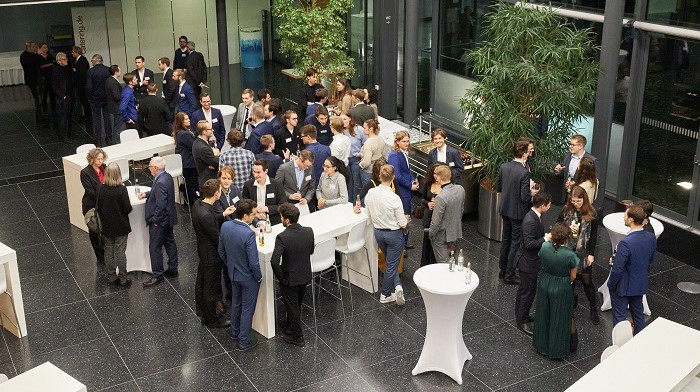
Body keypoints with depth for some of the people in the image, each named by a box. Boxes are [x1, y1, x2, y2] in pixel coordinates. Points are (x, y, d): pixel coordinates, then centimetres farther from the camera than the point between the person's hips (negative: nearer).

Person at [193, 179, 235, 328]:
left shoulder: (198, 204, -6)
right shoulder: (206, 215, -34)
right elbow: (218, 238, -25)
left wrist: (223, 214, 6)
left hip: (203, 251, 10)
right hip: (211, 255, -10)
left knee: (201, 283, 24)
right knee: (211, 288, 8)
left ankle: (202, 313, 43)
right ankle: (212, 320, 25)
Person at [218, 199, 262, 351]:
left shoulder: (225, 226, -11)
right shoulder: (249, 234, -33)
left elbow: (221, 252, 2)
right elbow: (253, 262, -26)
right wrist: (259, 277, -8)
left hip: (233, 274, 7)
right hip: (248, 277, -7)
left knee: (236, 304, 26)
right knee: (247, 308, 11)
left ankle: (235, 332, 43)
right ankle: (244, 340, 23)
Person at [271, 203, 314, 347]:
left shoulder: (282, 237, -28)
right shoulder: (309, 231, -12)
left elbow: (274, 261, -32)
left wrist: (279, 276, -16)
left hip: (289, 278, -5)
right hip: (305, 276, 6)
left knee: (292, 307, 12)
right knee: (297, 304, 25)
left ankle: (297, 337, 25)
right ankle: (290, 326, 48)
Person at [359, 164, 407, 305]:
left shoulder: (370, 193, -12)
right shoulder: (394, 198, -26)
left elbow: (369, 215, 1)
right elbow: (403, 224, -18)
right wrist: (406, 220, 4)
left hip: (378, 232, 5)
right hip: (394, 234, -5)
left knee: (391, 262, 26)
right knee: (391, 265, 13)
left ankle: (397, 286, 18)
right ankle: (385, 295, 23)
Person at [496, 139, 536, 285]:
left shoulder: (503, 167, -5)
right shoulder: (524, 173, -25)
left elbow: (498, 187, 6)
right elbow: (525, 197, -23)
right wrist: (531, 192, -4)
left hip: (505, 210, 7)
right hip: (518, 212, -7)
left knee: (506, 240, 20)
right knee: (515, 243, 6)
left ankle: (503, 271, 32)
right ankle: (509, 275, 13)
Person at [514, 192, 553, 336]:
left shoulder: (535, 216, 0)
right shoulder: (530, 221, -31)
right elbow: (529, 244, -29)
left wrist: (546, 235, -1)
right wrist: (546, 238, -22)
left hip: (530, 259, 10)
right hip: (528, 262, -10)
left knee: (523, 289, 23)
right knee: (528, 292, 3)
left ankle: (520, 316, 38)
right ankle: (522, 321, 17)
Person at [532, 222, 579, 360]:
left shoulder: (544, 247, -19)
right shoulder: (570, 255, -26)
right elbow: (573, 276, -11)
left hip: (544, 284, 4)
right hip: (561, 289, -3)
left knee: (543, 315, 22)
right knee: (558, 318, 15)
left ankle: (541, 344, 39)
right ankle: (556, 349, 29)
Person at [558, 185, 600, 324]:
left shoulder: (591, 214, -10)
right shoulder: (567, 211, -5)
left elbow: (594, 235, -5)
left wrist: (591, 254, -7)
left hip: (583, 252, -2)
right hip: (567, 250, 2)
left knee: (587, 280, 2)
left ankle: (593, 309, 16)